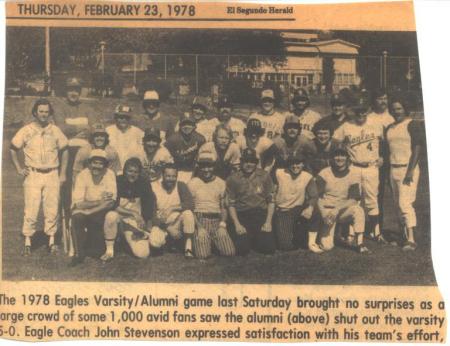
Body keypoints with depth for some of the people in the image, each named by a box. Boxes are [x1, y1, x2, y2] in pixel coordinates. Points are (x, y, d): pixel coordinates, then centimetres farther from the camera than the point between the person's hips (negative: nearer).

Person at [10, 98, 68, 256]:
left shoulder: (55, 131, 5)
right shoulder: (26, 130, 0)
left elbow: (64, 150, 14)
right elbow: (13, 149, 9)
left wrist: (63, 173, 10)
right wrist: (19, 168, 2)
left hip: (52, 175, 2)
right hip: (33, 175, -1)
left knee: (52, 210, 1)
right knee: (31, 209, -5)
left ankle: (51, 241, 11)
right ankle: (27, 242, 3)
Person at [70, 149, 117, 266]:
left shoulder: (110, 175, -9)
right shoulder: (82, 176, -12)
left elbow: (111, 203, -16)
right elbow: (78, 203, -19)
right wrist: (99, 202, -27)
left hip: (101, 212, 0)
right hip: (82, 211, 0)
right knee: (76, 218, -34)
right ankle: (78, 252, -17)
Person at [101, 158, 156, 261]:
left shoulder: (144, 184, -5)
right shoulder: (118, 181, -11)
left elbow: (149, 208, 1)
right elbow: (113, 206, -17)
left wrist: (148, 229, 0)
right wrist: (134, 213, -24)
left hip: (136, 222, 1)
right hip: (120, 216, -1)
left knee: (143, 254, -19)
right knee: (111, 215, -40)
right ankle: (109, 251, -21)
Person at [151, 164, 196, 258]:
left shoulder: (180, 186, -4)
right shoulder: (154, 186, -7)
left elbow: (190, 204, -18)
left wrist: (172, 208, -28)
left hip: (177, 221, 0)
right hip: (161, 224, 0)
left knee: (188, 213, -32)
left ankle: (188, 247, -25)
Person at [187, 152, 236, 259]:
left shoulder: (221, 183, 12)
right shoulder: (192, 183, 3)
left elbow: (223, 207, 14)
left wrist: (222, 225, -3)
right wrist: (199, 227, -10)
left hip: (217, 221, 3)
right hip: (200, 220, -3)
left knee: (230, 252, -15)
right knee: (203, 255, -22)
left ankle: (214, 241, 16)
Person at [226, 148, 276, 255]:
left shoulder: (264, 176, 4)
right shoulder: (233, 179, 0)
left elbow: (271, 201, 6)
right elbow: (231, 204, 2)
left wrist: (268, 222, -4)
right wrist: (237, 224, -9)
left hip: (260, 214, 1)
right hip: (241, 215, -1)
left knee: (269, 248, -12)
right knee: (242, 250, -17)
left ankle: (256, 239, 21)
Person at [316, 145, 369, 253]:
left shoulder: (354, 173, -8)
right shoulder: (324, 174, -9)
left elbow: (354, 199, -13)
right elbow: (318, 198, -7)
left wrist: (338, 209, -25)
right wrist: (324, 214, -23)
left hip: (344, 209, 1)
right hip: (327, 210, -1)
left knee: (358, 210, -34)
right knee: (326, 246, -16)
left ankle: (360, 244, -22)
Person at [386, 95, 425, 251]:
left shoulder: (413, 125, -6)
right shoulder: (390, 128, 15)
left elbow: (417, 148, -12)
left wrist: (411, 170, -19)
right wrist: (387, 172, 12)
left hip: (408, 168, -7)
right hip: (393, 169, 7)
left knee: (405, 203, -15)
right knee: (398, 204, 7)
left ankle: (411, 239, -16)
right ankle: (405, 235, 14)